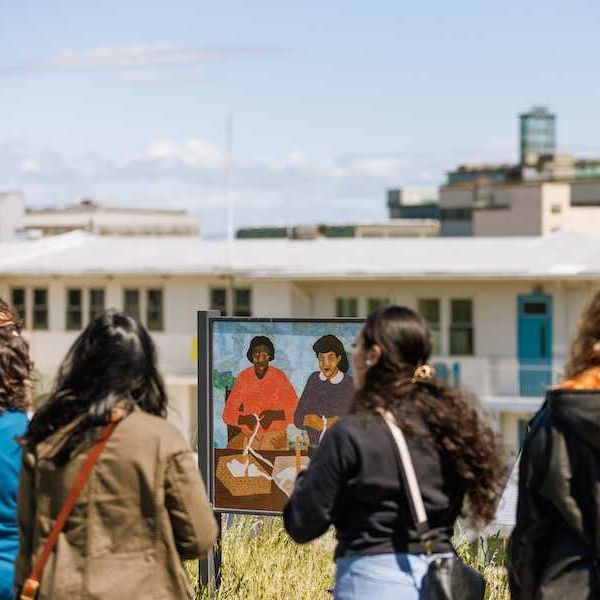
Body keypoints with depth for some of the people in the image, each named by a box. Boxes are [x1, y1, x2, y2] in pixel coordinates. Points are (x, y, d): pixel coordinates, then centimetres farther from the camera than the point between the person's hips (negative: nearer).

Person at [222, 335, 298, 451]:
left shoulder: (279, 377, 1)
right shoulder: (243, 377, 3)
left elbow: (295, 410, 0)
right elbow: (228, 414, 2)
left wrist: (274, 415, -17)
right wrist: (245, 419, -17)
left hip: (275, 437, -2)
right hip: (248, 436, 2)